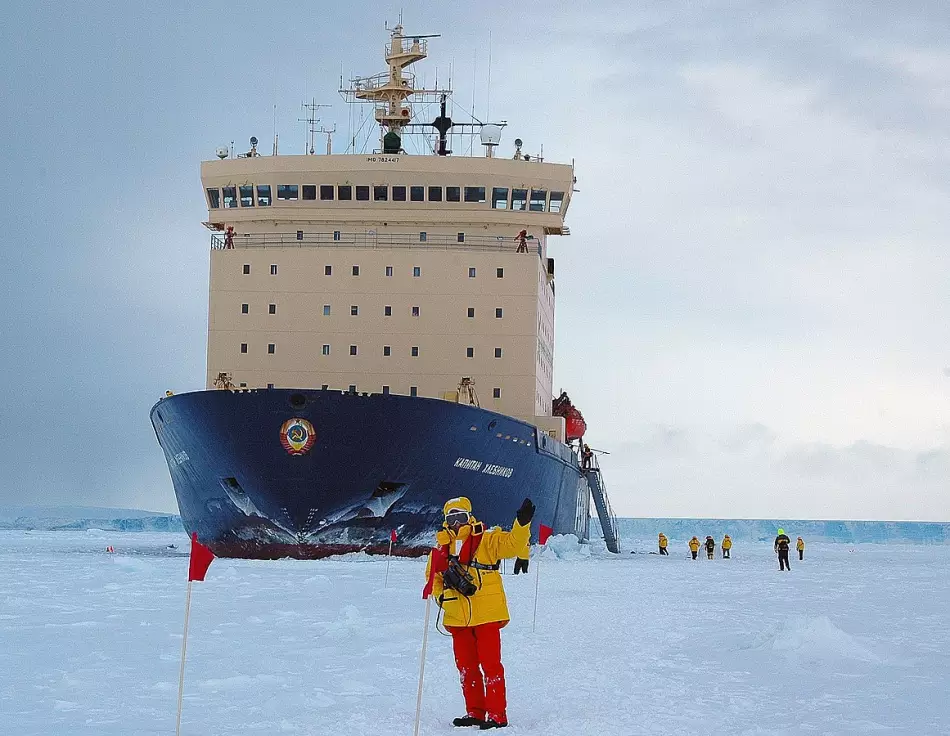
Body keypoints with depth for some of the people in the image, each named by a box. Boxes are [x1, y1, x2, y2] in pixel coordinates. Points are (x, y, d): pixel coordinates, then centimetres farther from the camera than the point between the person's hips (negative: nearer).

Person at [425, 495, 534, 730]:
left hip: (487, 615, -5)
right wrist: (441, 596, 3)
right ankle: (475, 712, 20)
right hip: (457, 618, 5)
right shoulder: (441, 548, 10)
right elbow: (433, 577, 21)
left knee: (490, 664, -4)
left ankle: (497, 714, 2)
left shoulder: (487, 540, -2)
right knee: (466, 666, 10)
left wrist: (523, 523, -28)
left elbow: (513, 544, -13)